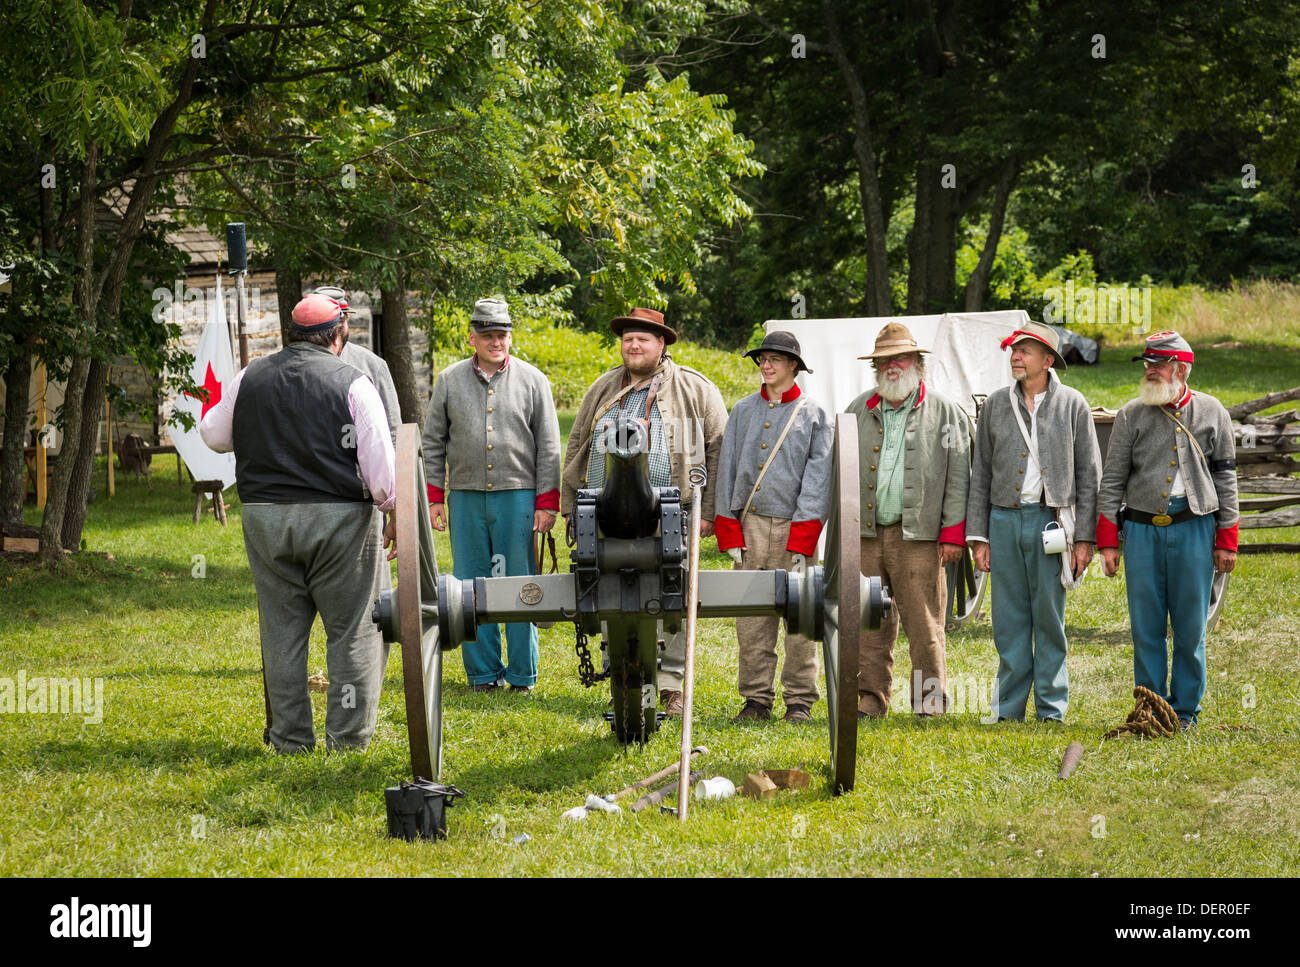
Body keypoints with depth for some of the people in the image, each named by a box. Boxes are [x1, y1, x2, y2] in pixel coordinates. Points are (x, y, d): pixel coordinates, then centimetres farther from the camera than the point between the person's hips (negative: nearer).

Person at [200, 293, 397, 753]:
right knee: (351, 628, 4)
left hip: (266, 519, 4)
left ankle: (290, 735, 12)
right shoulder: (352, 384, -7)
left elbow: (214, 435, 20)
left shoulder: (250, 378, 5)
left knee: (282, 629, 10)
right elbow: (380, 463, -10)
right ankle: (348, 733, 4)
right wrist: (395, 513, 1)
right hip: (339, 520, -4)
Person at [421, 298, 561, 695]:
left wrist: (547, 503, -2)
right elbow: (433, 443, 11)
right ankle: (483, 673, 12)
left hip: (518, 496, -2)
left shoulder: (532, 381, 4)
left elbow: (548, 447, 4)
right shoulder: (449, 381, 8)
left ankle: (522, 675, 8)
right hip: (465, 497, 2)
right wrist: (433, 498, 4)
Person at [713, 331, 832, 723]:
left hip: (794, 524, -3)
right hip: (750, 523, 3)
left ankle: (799, 700, 7)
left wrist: (802, 540, -10)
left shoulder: (814, 415, 2)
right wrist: (730, 533, 2)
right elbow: (727, 469, 10)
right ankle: (756, 698, 9)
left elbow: (817, 478, -3)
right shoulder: (744, 411, 10)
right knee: (751, 619, 2)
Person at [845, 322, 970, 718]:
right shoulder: (859, 411, 14)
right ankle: (869, 698, 12)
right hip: (866, 533, 3)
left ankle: (931, 702, 4)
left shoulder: (945, 413, 4)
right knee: (869, 624, 5)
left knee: (924, 624, -3)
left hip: (918, 535, -3)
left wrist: (953, 534, -5)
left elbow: (958, 477, 1)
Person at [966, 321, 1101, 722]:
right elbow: (980, 474, 12)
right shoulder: (995, 405, 10)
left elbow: (1089, 475, 2)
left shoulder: (1072, 404, 3)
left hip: (1051, 520, -2)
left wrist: (1084, 538, -4)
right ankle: (1008, 709, 8)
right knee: (1009, 622, 3)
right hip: (1004, 519, 2)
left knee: (1050, 620, 1)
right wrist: (978, 536, 6)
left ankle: (1051, 711, 7)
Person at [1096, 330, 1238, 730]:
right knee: (1145, 626, 2)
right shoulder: (1132, 414, 5)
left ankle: (1184, 710, 12)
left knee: (1190, 626, 2)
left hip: (1194, 528, -1)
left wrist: (1226, 540, 4)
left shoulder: (1211, 412, 6)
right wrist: (1107, 540, 0)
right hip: (1142, 529, 1)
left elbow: (1225, 477, 9)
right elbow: (1112, 479, 6)